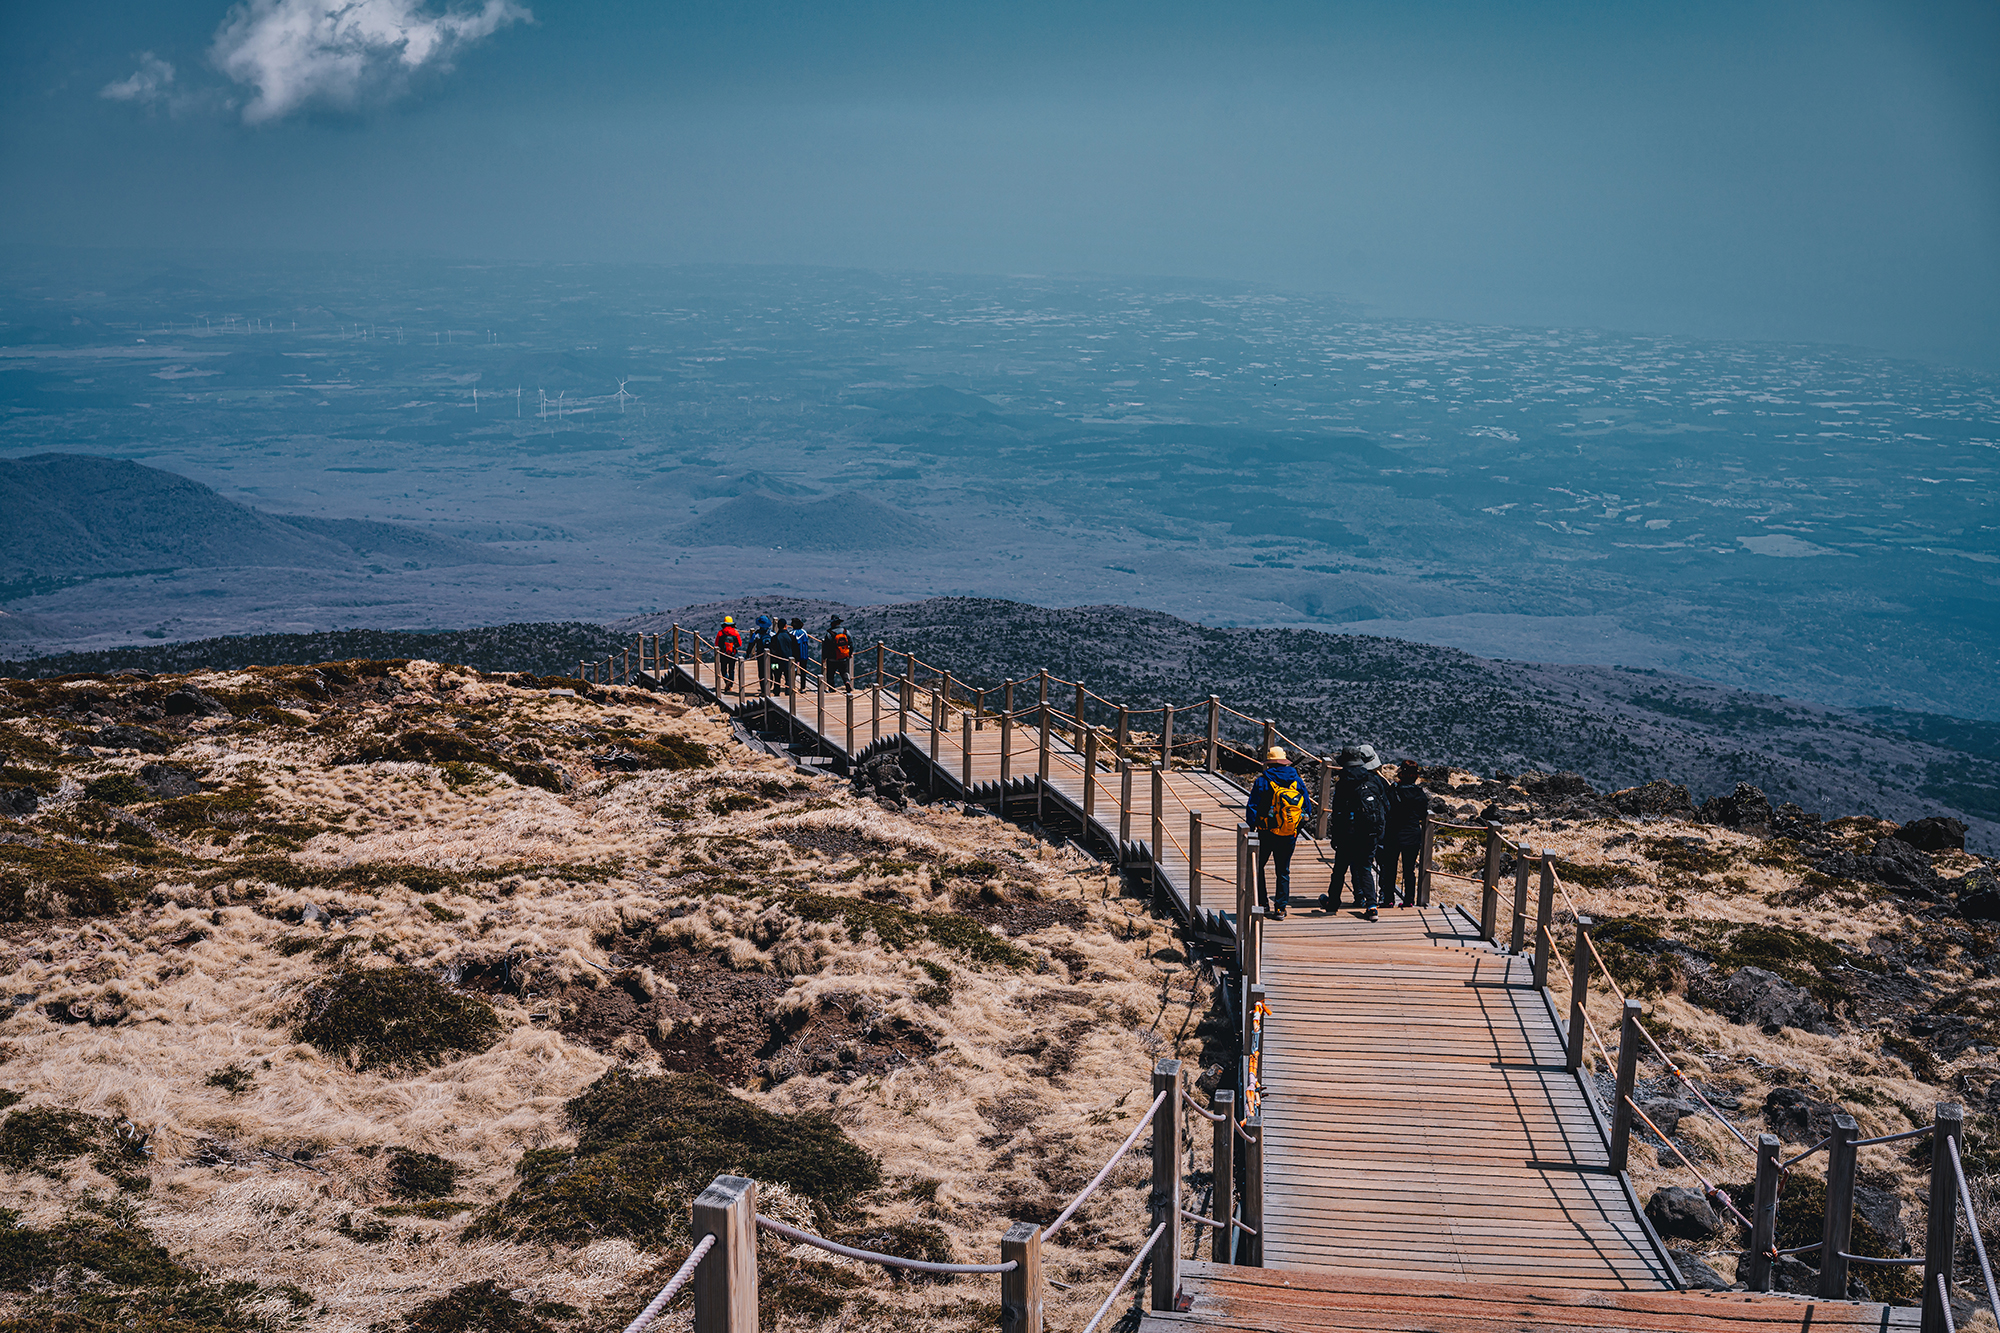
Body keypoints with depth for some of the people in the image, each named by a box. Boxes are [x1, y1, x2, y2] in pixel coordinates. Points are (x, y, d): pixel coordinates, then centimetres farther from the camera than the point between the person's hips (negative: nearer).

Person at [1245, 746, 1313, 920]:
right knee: (1283, 871, 12)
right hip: (1289, 836, 3)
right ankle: (1281, 908, 10)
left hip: (1267, 834, -3)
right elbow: (1307, 809, 8)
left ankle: (1262, 903, 11)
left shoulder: (1263, 781, -8)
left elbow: (1252, 808, -9)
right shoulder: (1297, 781, 3)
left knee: (1257, 867, 14)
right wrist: (1297, 829, 17)